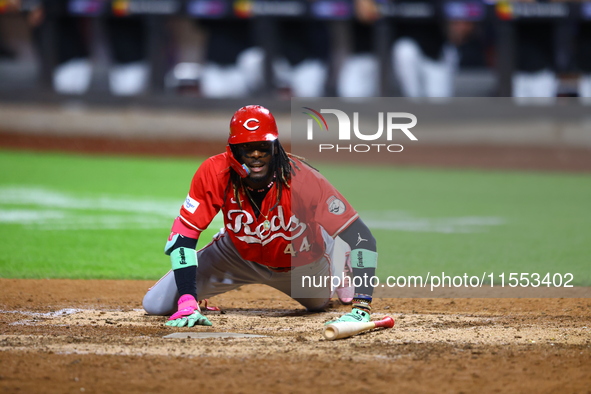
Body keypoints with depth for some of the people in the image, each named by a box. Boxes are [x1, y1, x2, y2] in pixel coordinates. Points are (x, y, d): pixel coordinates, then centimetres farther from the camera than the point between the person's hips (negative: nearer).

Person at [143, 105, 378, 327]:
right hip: (240, 256, 1)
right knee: (155, 305, -5)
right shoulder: (215, 173, -32)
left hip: (302, 260, -1)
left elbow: (361, 236, -39)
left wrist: (361, 308, -48)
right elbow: (183, 236, -28)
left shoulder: (300, 178, -37)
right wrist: (188, 303, -40)